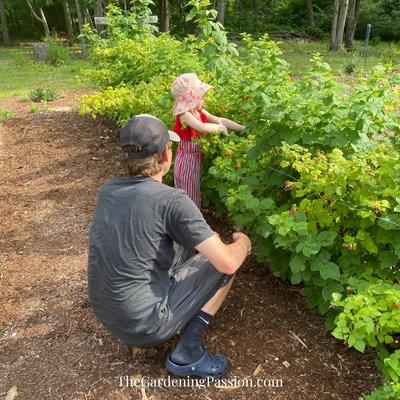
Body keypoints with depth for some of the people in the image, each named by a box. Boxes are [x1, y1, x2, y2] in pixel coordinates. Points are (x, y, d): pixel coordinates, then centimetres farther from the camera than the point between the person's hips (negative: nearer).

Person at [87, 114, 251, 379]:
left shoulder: (108, 190, -1)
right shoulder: (173, 200, -21)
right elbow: (228, 263, -20)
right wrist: (243, 243, 3)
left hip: (106, 315, 7)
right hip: (144, 324, -7)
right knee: (225, 261, 5)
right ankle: (187, 353, 4)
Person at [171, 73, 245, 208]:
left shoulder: (199, 112, 3)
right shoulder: (185, 114, -21)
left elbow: (219, 120, 4)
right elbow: (202, 127, -37)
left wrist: (243, 128, 0)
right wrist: (220, 128, -20)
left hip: (196, 158, 8)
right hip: (187, 160, -8)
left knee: (195, 195, 19)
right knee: (189, 198, 3)